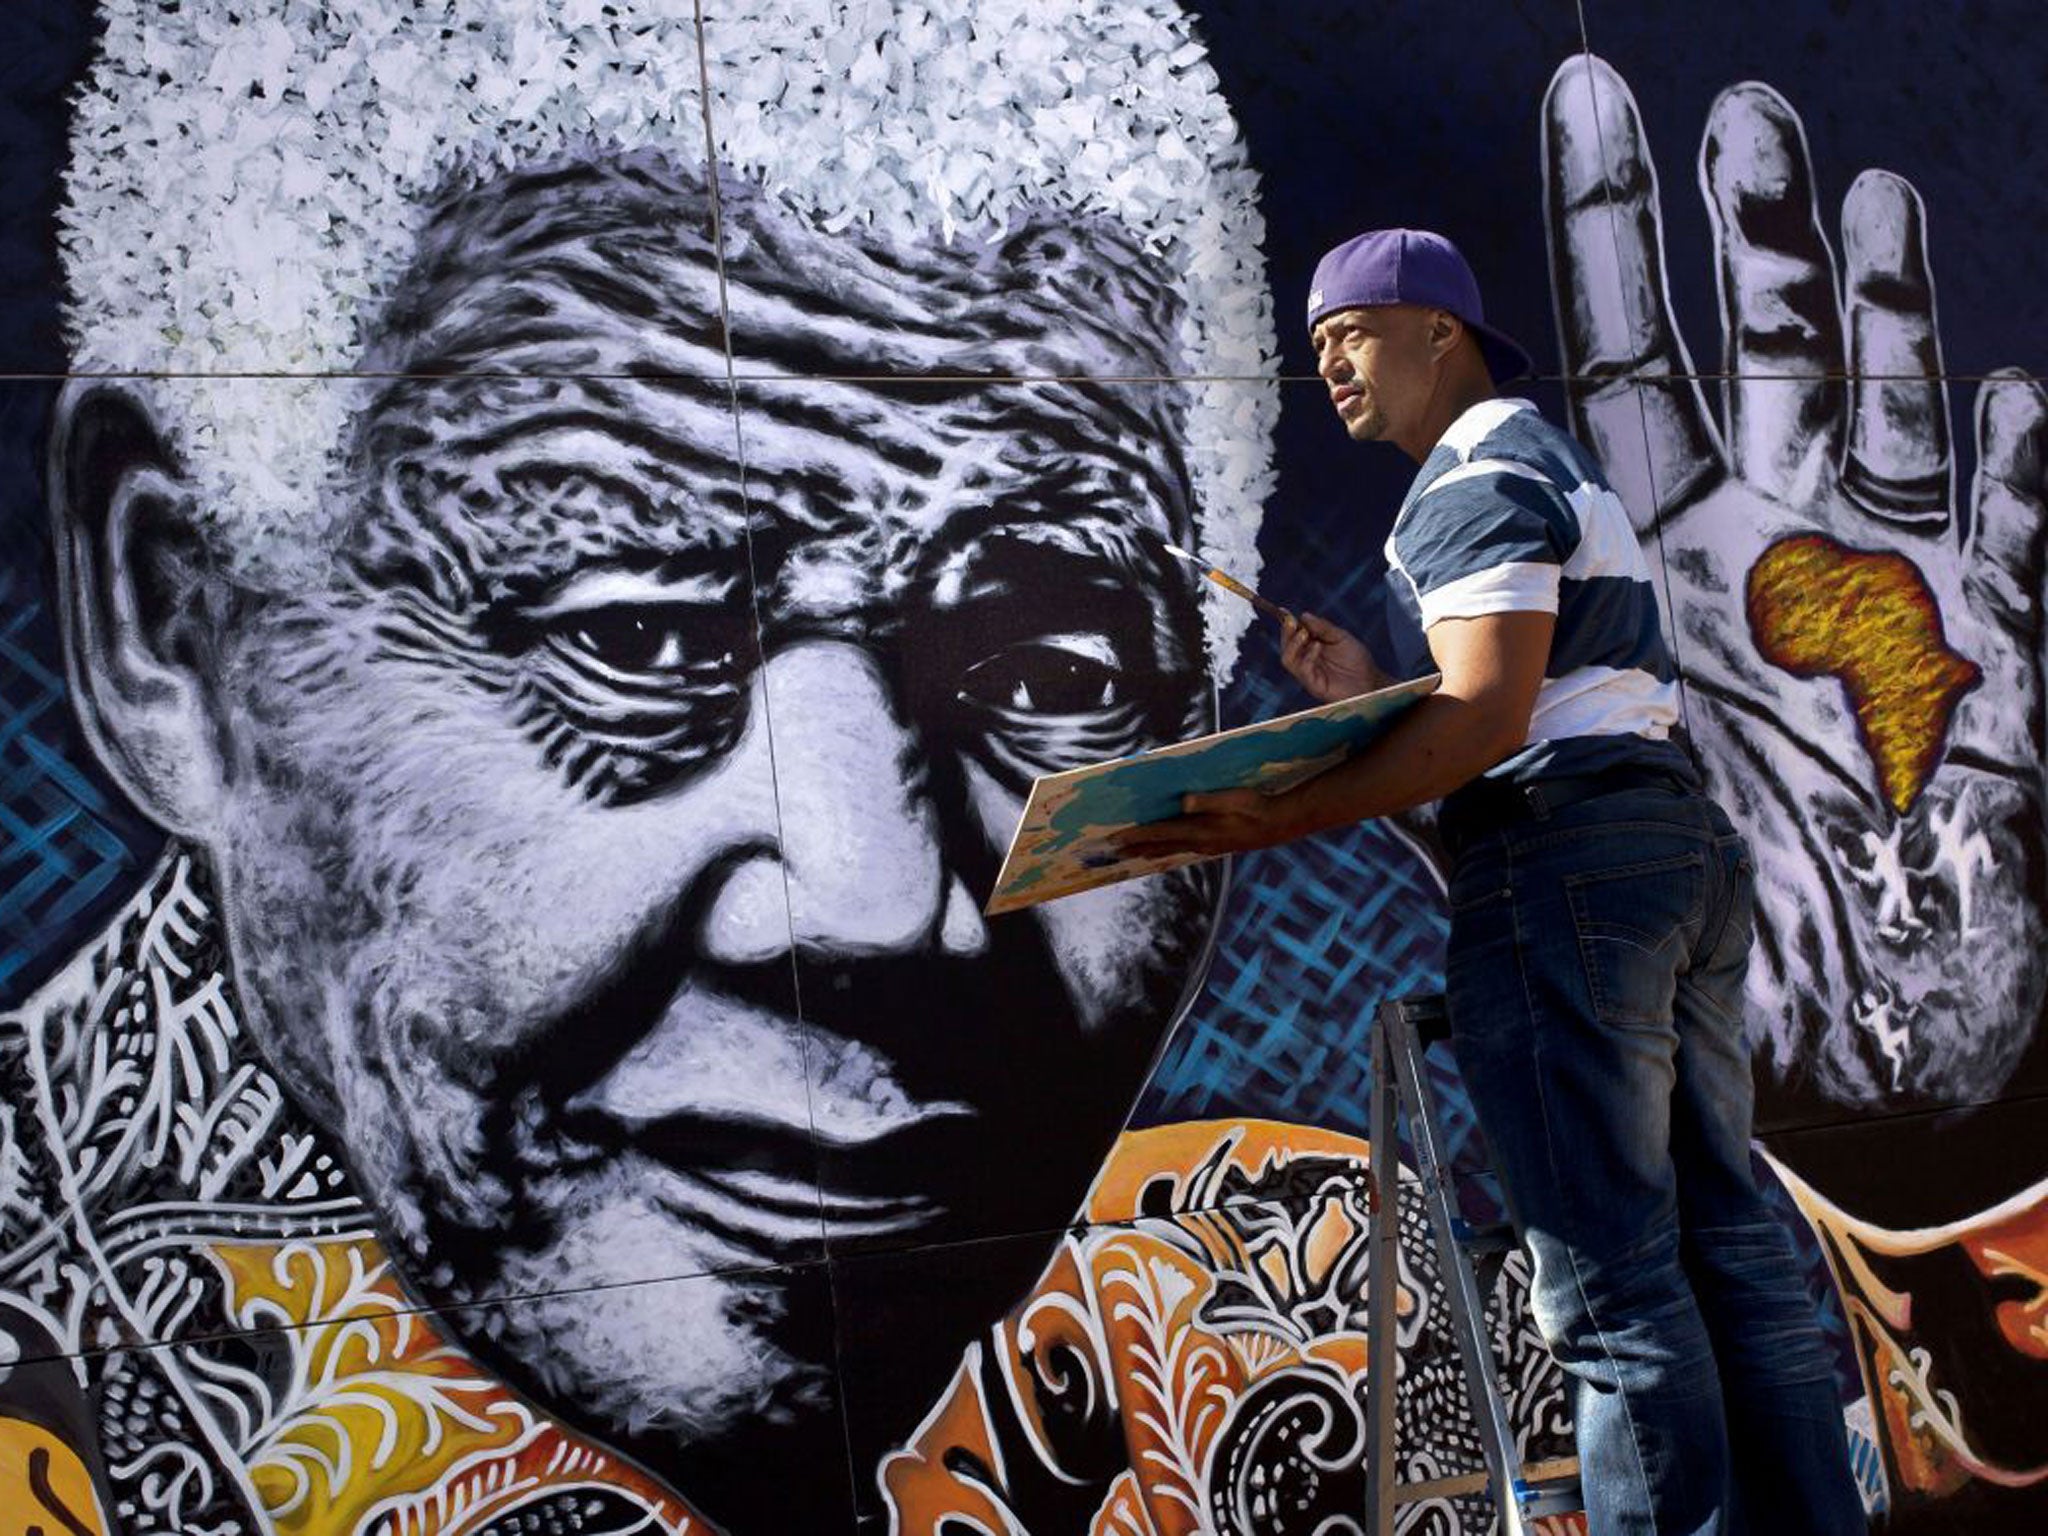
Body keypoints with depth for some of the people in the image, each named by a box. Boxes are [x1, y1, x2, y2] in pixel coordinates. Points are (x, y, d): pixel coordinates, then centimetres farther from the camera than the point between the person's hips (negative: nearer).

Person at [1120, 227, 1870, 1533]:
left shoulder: (1478, 477, -5)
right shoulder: (1559, 467, 27)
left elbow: (1488, 722, -18)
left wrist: (1285, 819, -21)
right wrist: (1377, 694, 15)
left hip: (1563, 860, -10)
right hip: (1682, 836, 10)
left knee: (1610, 1276, -7)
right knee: (1723, 1232, 11)